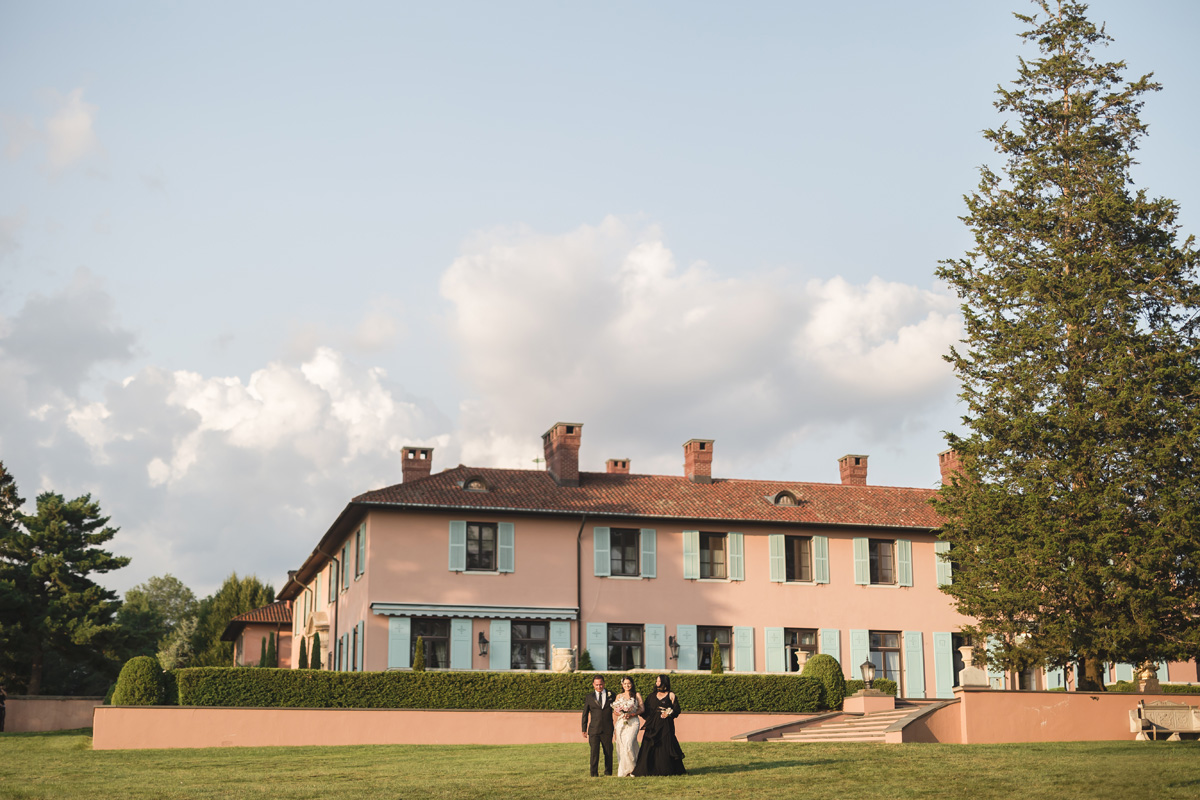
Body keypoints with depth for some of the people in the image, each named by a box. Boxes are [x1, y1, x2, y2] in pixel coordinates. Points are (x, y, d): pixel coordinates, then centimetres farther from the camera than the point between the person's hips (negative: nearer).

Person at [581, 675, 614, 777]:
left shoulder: (610, 695, 8)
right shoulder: (590, 697, 8)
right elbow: (585, 714, 12)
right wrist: (584, 729, 10)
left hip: (607, 730, 0)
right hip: (594, 729, 0)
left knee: (608, 752, 5)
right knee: (594, 751, -5)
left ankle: (608, 772, 17)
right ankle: (594, 773, 0)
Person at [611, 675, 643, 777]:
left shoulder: (637, 695, 8)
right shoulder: (619, 696, 15)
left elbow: (642, 708, 3)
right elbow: (615, 712, 15)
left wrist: (631, 715, -12)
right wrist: (614, 727, 9)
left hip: (633, 722, -3)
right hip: (620, 723, 3)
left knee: (628, 745, -18)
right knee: (621, 747, -2)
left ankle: (632, 768, -5)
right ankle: (623, 771, 5)